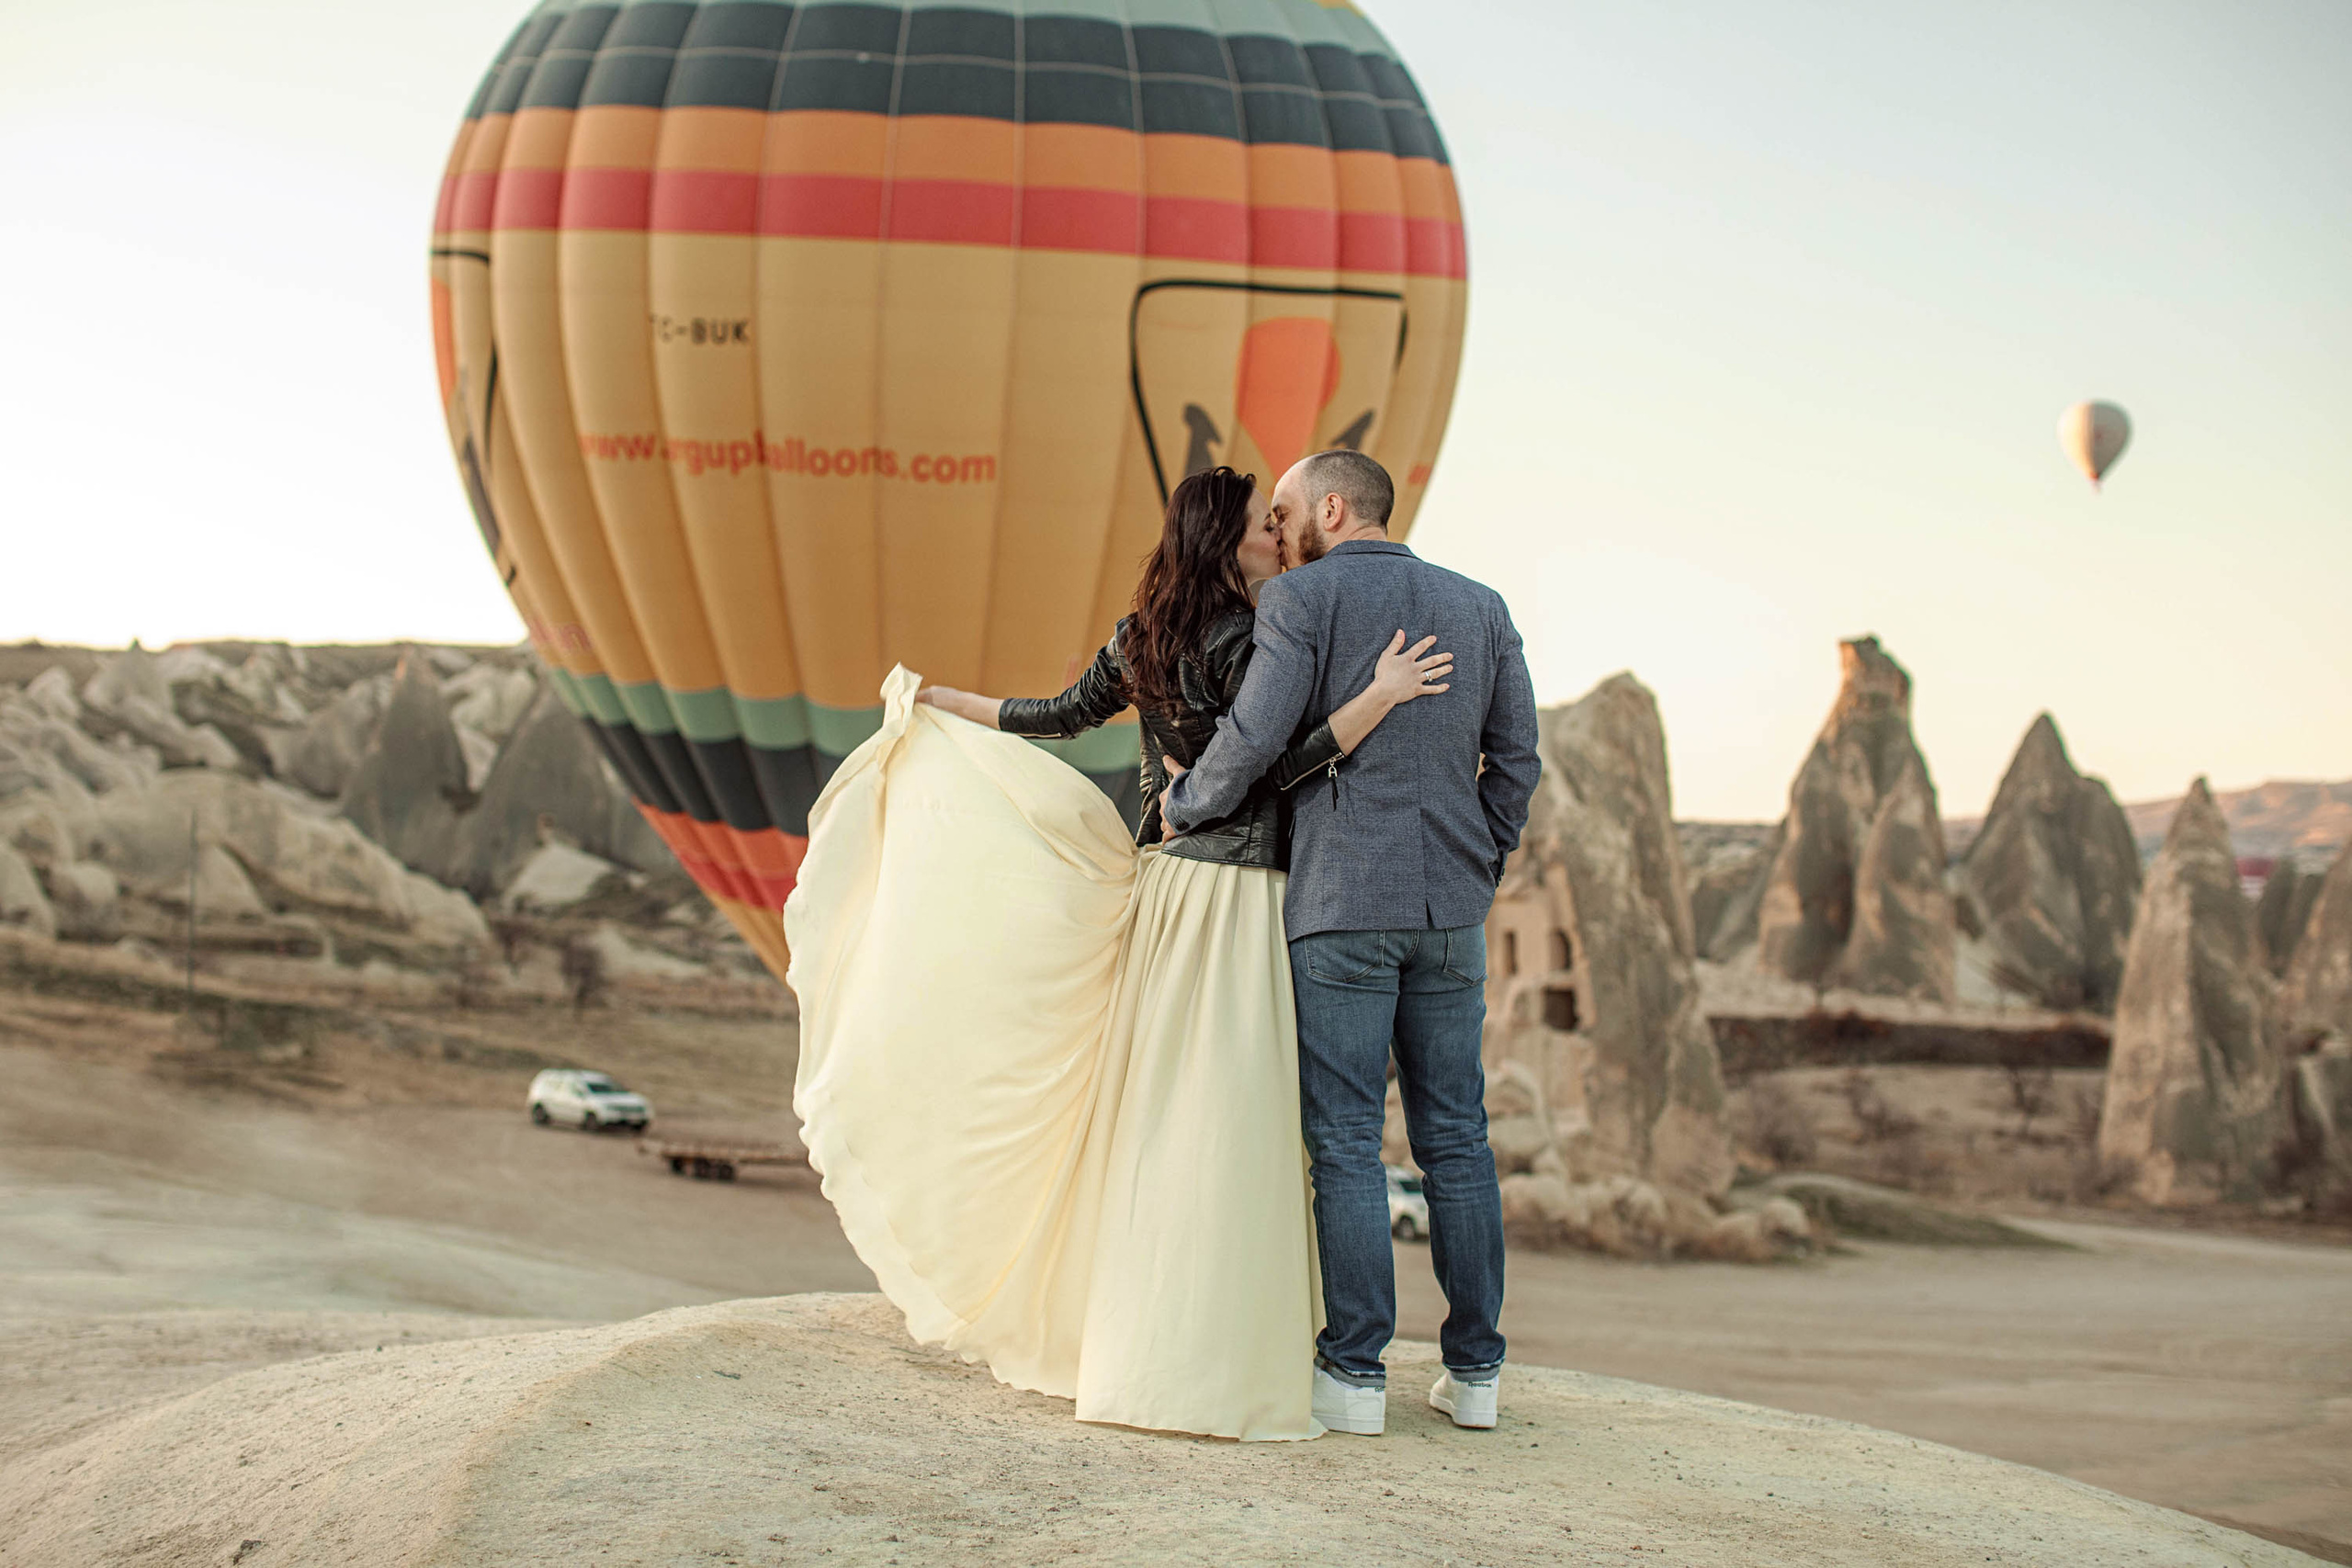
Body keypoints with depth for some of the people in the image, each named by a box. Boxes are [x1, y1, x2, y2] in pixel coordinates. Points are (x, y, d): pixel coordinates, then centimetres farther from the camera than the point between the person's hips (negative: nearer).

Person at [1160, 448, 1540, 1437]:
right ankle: (1474, 1370, 12)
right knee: (1455, 1137, 9)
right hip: (1449, 908, 5)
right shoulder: (1480, 607, 11)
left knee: (1345, 1140, -1)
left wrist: (1184, 807, 6)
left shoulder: (1301, 600, -5)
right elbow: (1516, 755, 10)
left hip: (1341, 901, -5)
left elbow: (1254, 737, -12)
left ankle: (1355, 1374, 0)